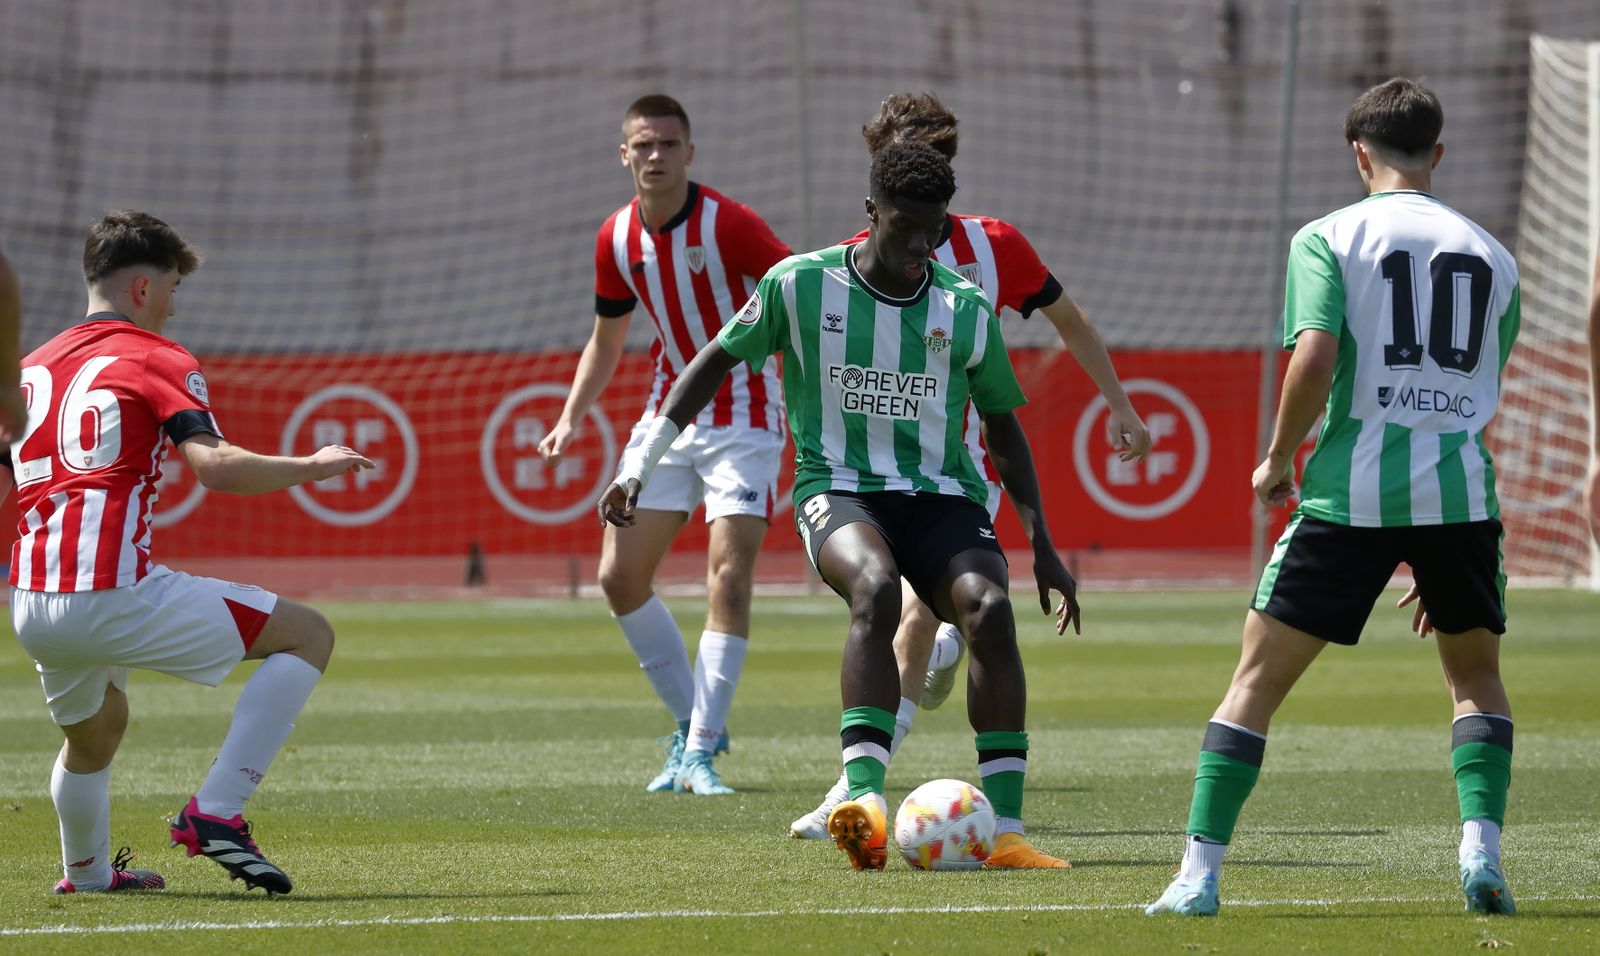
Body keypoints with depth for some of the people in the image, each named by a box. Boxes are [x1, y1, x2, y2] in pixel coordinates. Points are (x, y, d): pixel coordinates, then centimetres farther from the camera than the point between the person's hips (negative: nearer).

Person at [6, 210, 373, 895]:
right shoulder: (155, 358, 1)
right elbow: (216, 466, -14)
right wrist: (312, 466, -1)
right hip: (113, 595, -7)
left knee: (94, 731, 37)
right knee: (309, 635, 2)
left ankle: (86, 874, 52)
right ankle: (215, 812, -7)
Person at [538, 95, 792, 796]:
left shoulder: (728, 224, -17)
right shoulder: (616, 240, 1)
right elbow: (606, 342, 14)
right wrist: (571, 418, 3)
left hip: (743, 416, -6)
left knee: (728, 579, -16)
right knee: (620, 575, 0)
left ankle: (700, 751, -11)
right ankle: (691, 722, 16)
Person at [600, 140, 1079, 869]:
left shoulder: (966, 310, 2)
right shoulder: (801, 286, -3)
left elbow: (1002, 426, 14)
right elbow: (718, 360, 9)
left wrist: (1042, 547, 10)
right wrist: (640, 467, 6)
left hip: (941, 495, 2)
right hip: (837, 488, -2)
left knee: (989, 609, -29)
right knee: (876, 589, -37)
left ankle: (1005, 830, -28)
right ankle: (865, 800, -46)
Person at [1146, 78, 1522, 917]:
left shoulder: (1328, 238, 2)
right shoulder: (1490, 256, 16)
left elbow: (1313, 359, -13)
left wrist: (1276, 460, 4)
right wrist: (1435, 557, 27)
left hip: (1352, 492, -3)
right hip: (1460, 491, 3)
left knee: (1259, 679, 6)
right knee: (1476, 677, 22)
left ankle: (1199, 872, 0)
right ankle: (1481, 850, 3)